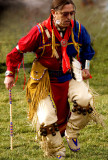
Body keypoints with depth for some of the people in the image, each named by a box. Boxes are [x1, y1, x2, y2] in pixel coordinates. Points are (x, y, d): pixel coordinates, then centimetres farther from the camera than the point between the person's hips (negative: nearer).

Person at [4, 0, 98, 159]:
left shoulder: (78, 29, -7)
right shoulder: (40, 31, -18)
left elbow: (87, 49, 18)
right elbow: (18, 51, -5)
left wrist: (85, 67, 14)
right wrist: (10, 74, -2)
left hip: (69, 77, 3)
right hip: (45, 80, -3)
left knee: (85, 101, -25)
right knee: (46, 119, -15)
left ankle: (71, 133, 1)